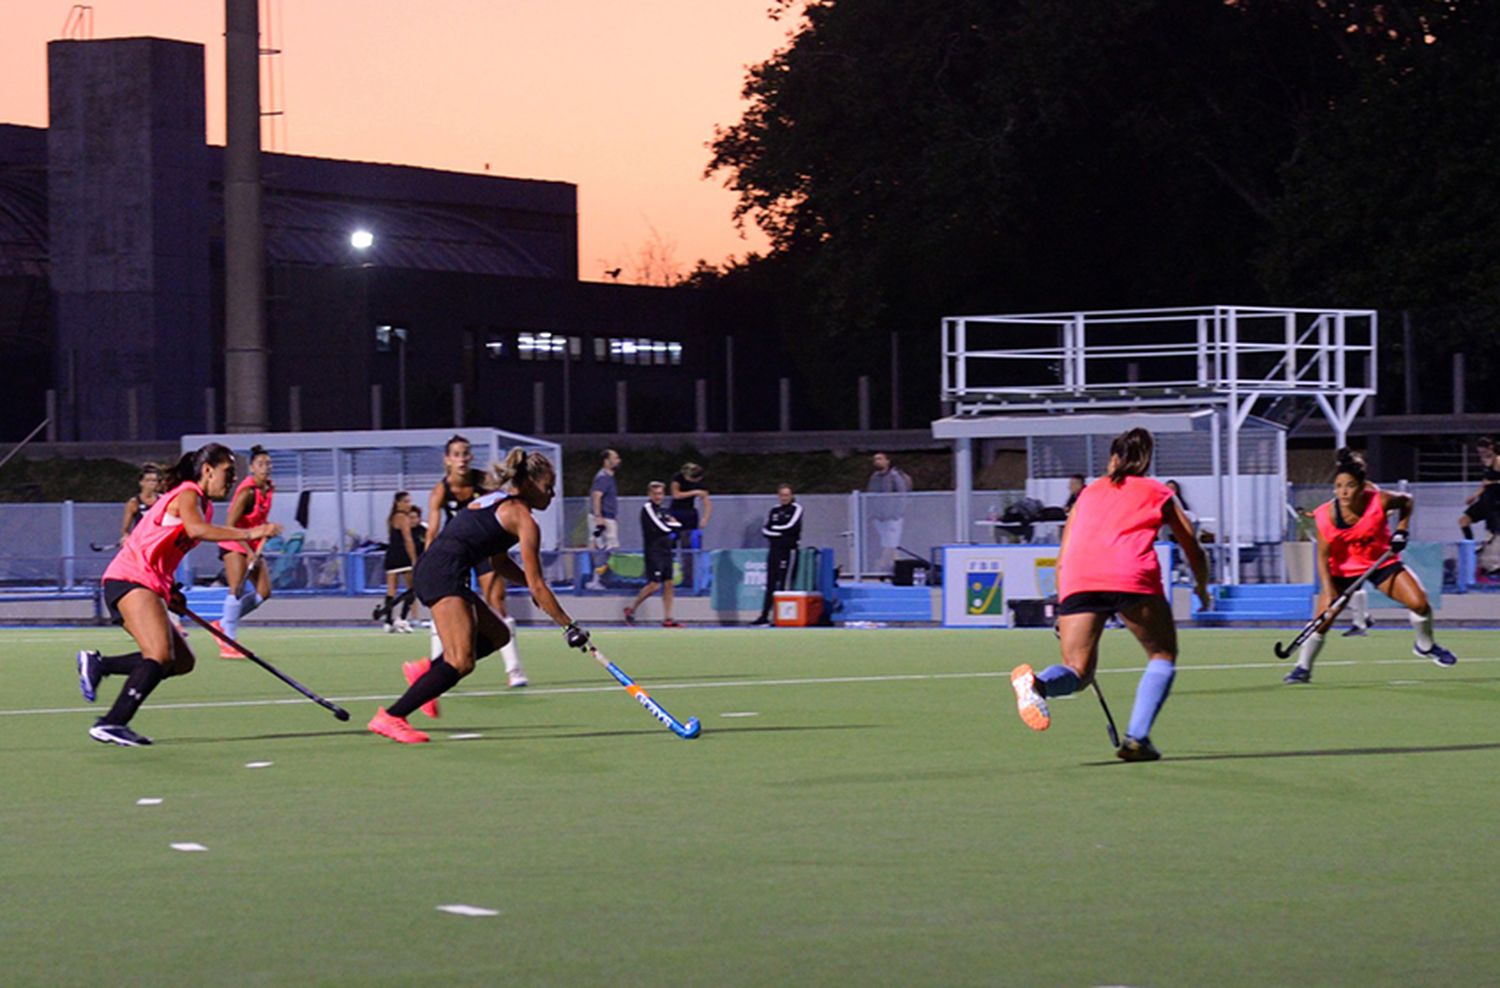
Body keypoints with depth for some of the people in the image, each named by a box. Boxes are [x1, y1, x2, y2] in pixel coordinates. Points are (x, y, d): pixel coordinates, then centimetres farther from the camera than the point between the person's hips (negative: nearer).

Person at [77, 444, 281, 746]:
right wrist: (248, 533, -35)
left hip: (147, 587, 10)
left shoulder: (202, 504, 21)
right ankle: (111, 724, -25)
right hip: (129, 580, -10)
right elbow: (195, 529, -31)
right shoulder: (187, 495, -8)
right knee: (160, 656, -24)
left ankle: (96, 664, 10)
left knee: (182, 661, 8)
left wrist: (169, 592, 16)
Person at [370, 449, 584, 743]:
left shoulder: (498, 501, 25)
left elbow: (500, 564, 34)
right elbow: (537, 587, -2)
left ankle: (426, 670, 11)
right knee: (462, 662, -17)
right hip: (445, 573, -10)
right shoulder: (523, 519, -2)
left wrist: (530, 580, 20)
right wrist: (569, 625, 3)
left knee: (498, 634, 20)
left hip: (427, 570, 10)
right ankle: (390, 717, -19)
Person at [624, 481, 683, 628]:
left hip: (665, 551, 8)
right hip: (654, 551, -8)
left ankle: (667, 619, 4)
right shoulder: (647, 508, -8)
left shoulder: (663, 510, 16)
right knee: (654, 584, -11)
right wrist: (675, 525, -1)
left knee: (668, 584, 3)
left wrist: (673, 524, -5)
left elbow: (678, 526, 16)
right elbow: (661, 528, -16)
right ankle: (631, 609, 4)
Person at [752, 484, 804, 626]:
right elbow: (765, 529, 8)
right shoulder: (774, 510, 16)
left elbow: (791, 527, -13)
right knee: (770, 584, 5)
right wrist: (778, 534, -9)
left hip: (788, 550, -6)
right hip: (775, 549, 6)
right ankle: (764, 615, 6)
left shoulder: (796, 509, 0)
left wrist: (774, 528, -2)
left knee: (783, 584, -10)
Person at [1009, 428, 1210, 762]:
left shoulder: (1089, 493, 31)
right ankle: (1137, 737, -1)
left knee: (1077, 671, 8)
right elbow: (1193, 550, 26)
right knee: (1163, 656, 17)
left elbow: (1062, 559, 27)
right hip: (1132, 576, -2)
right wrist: (1202, 588, 45)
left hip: (1078, 581, 2)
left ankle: (1037, 682, -28)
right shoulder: (1159, 493, 25)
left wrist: (1064, 609, 33)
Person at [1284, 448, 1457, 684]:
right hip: (1343, 569, -1)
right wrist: (1328, 591, -23)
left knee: (1419, 602, -12)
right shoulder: (1326, 516, -24)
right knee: (1322, 621, -12)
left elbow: (1407, 500, 0)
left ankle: (1425, 646, 18)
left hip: (1382, 561, 1)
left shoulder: (1380, 501, -23)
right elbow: (1323, 556, -15)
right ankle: (1303, 668, 10)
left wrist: (1401, 530, -10)